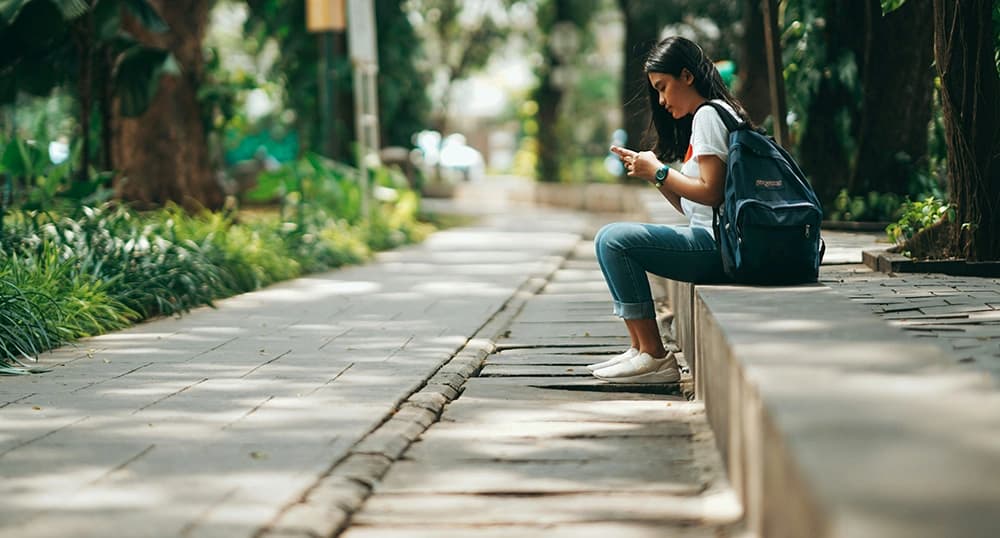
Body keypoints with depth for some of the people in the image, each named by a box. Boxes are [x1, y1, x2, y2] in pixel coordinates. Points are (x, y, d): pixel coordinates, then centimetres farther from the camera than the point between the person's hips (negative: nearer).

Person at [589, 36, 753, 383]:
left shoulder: (708, 114, -8)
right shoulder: (708, 117, 24)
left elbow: (711, 192, -19)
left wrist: (659, 171, -9)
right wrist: (652, 174, 10)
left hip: (717, 245, -11)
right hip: (710, 242, 11)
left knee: (612, 240, -17)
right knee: (612, 241, 16)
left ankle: (654, 356, -16)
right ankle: (640, 349, 7)